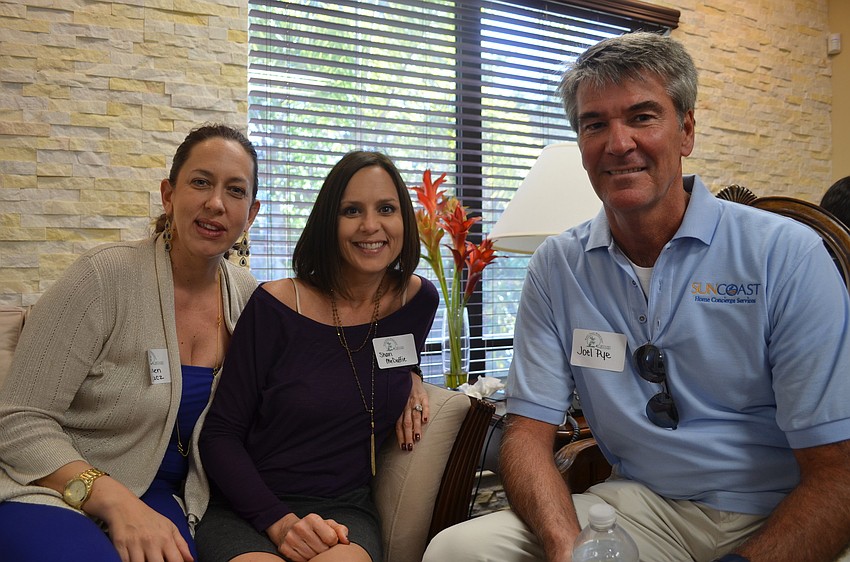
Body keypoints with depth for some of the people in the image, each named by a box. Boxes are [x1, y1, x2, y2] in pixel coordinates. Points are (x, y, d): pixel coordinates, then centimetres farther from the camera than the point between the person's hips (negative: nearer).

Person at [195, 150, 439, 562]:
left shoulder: (418, 300, 1)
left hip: (345, 510, 3)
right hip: (248, 509, -2)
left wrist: (407, 378, 2)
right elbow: (219, 434, -6)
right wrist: (278, 522, -18)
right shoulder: (275, 306, -9)